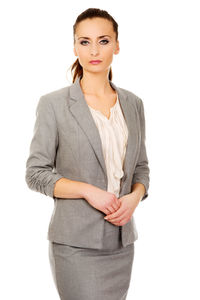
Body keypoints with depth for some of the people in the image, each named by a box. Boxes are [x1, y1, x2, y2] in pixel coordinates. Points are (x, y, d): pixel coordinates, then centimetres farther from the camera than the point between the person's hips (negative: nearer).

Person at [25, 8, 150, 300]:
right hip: (77, 242, -4)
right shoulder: (54, 103, -5)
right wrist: (88, 191, -17)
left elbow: (141, 166, 13)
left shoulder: (133, 104, 8)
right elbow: (36, 174, -5)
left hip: (121, 239, 5)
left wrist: (134, 197, -7)